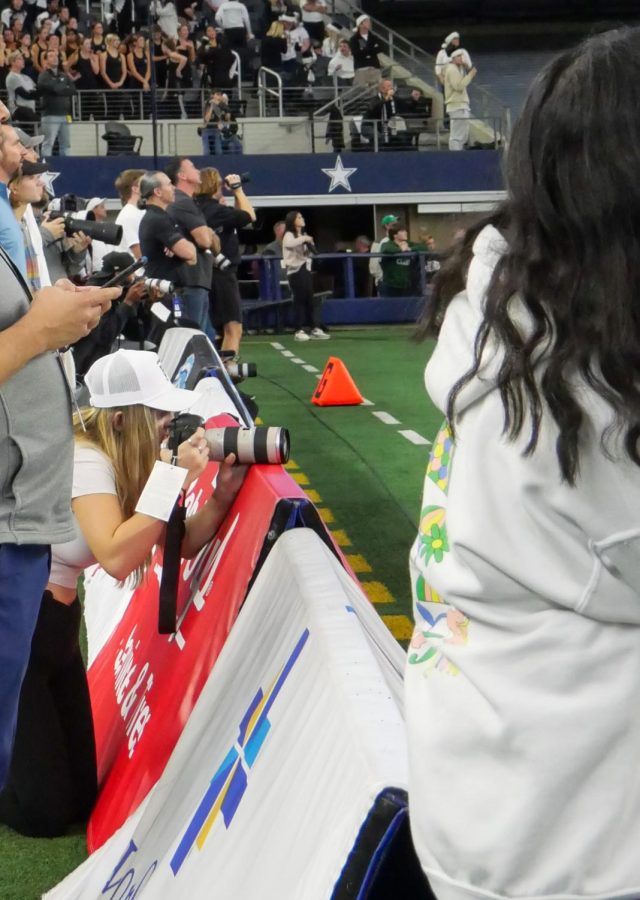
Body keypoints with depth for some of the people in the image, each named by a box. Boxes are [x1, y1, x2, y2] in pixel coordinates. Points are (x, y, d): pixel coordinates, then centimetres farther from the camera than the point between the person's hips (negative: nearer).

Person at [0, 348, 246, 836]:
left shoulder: (130, 461, 3)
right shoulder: (85, 459, -23)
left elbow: (179, 544, 2)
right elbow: (115, 557, -36)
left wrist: (222, 494, -15)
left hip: (54, 622, 9)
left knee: (82, 794, 10)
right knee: (44, 810, -6)